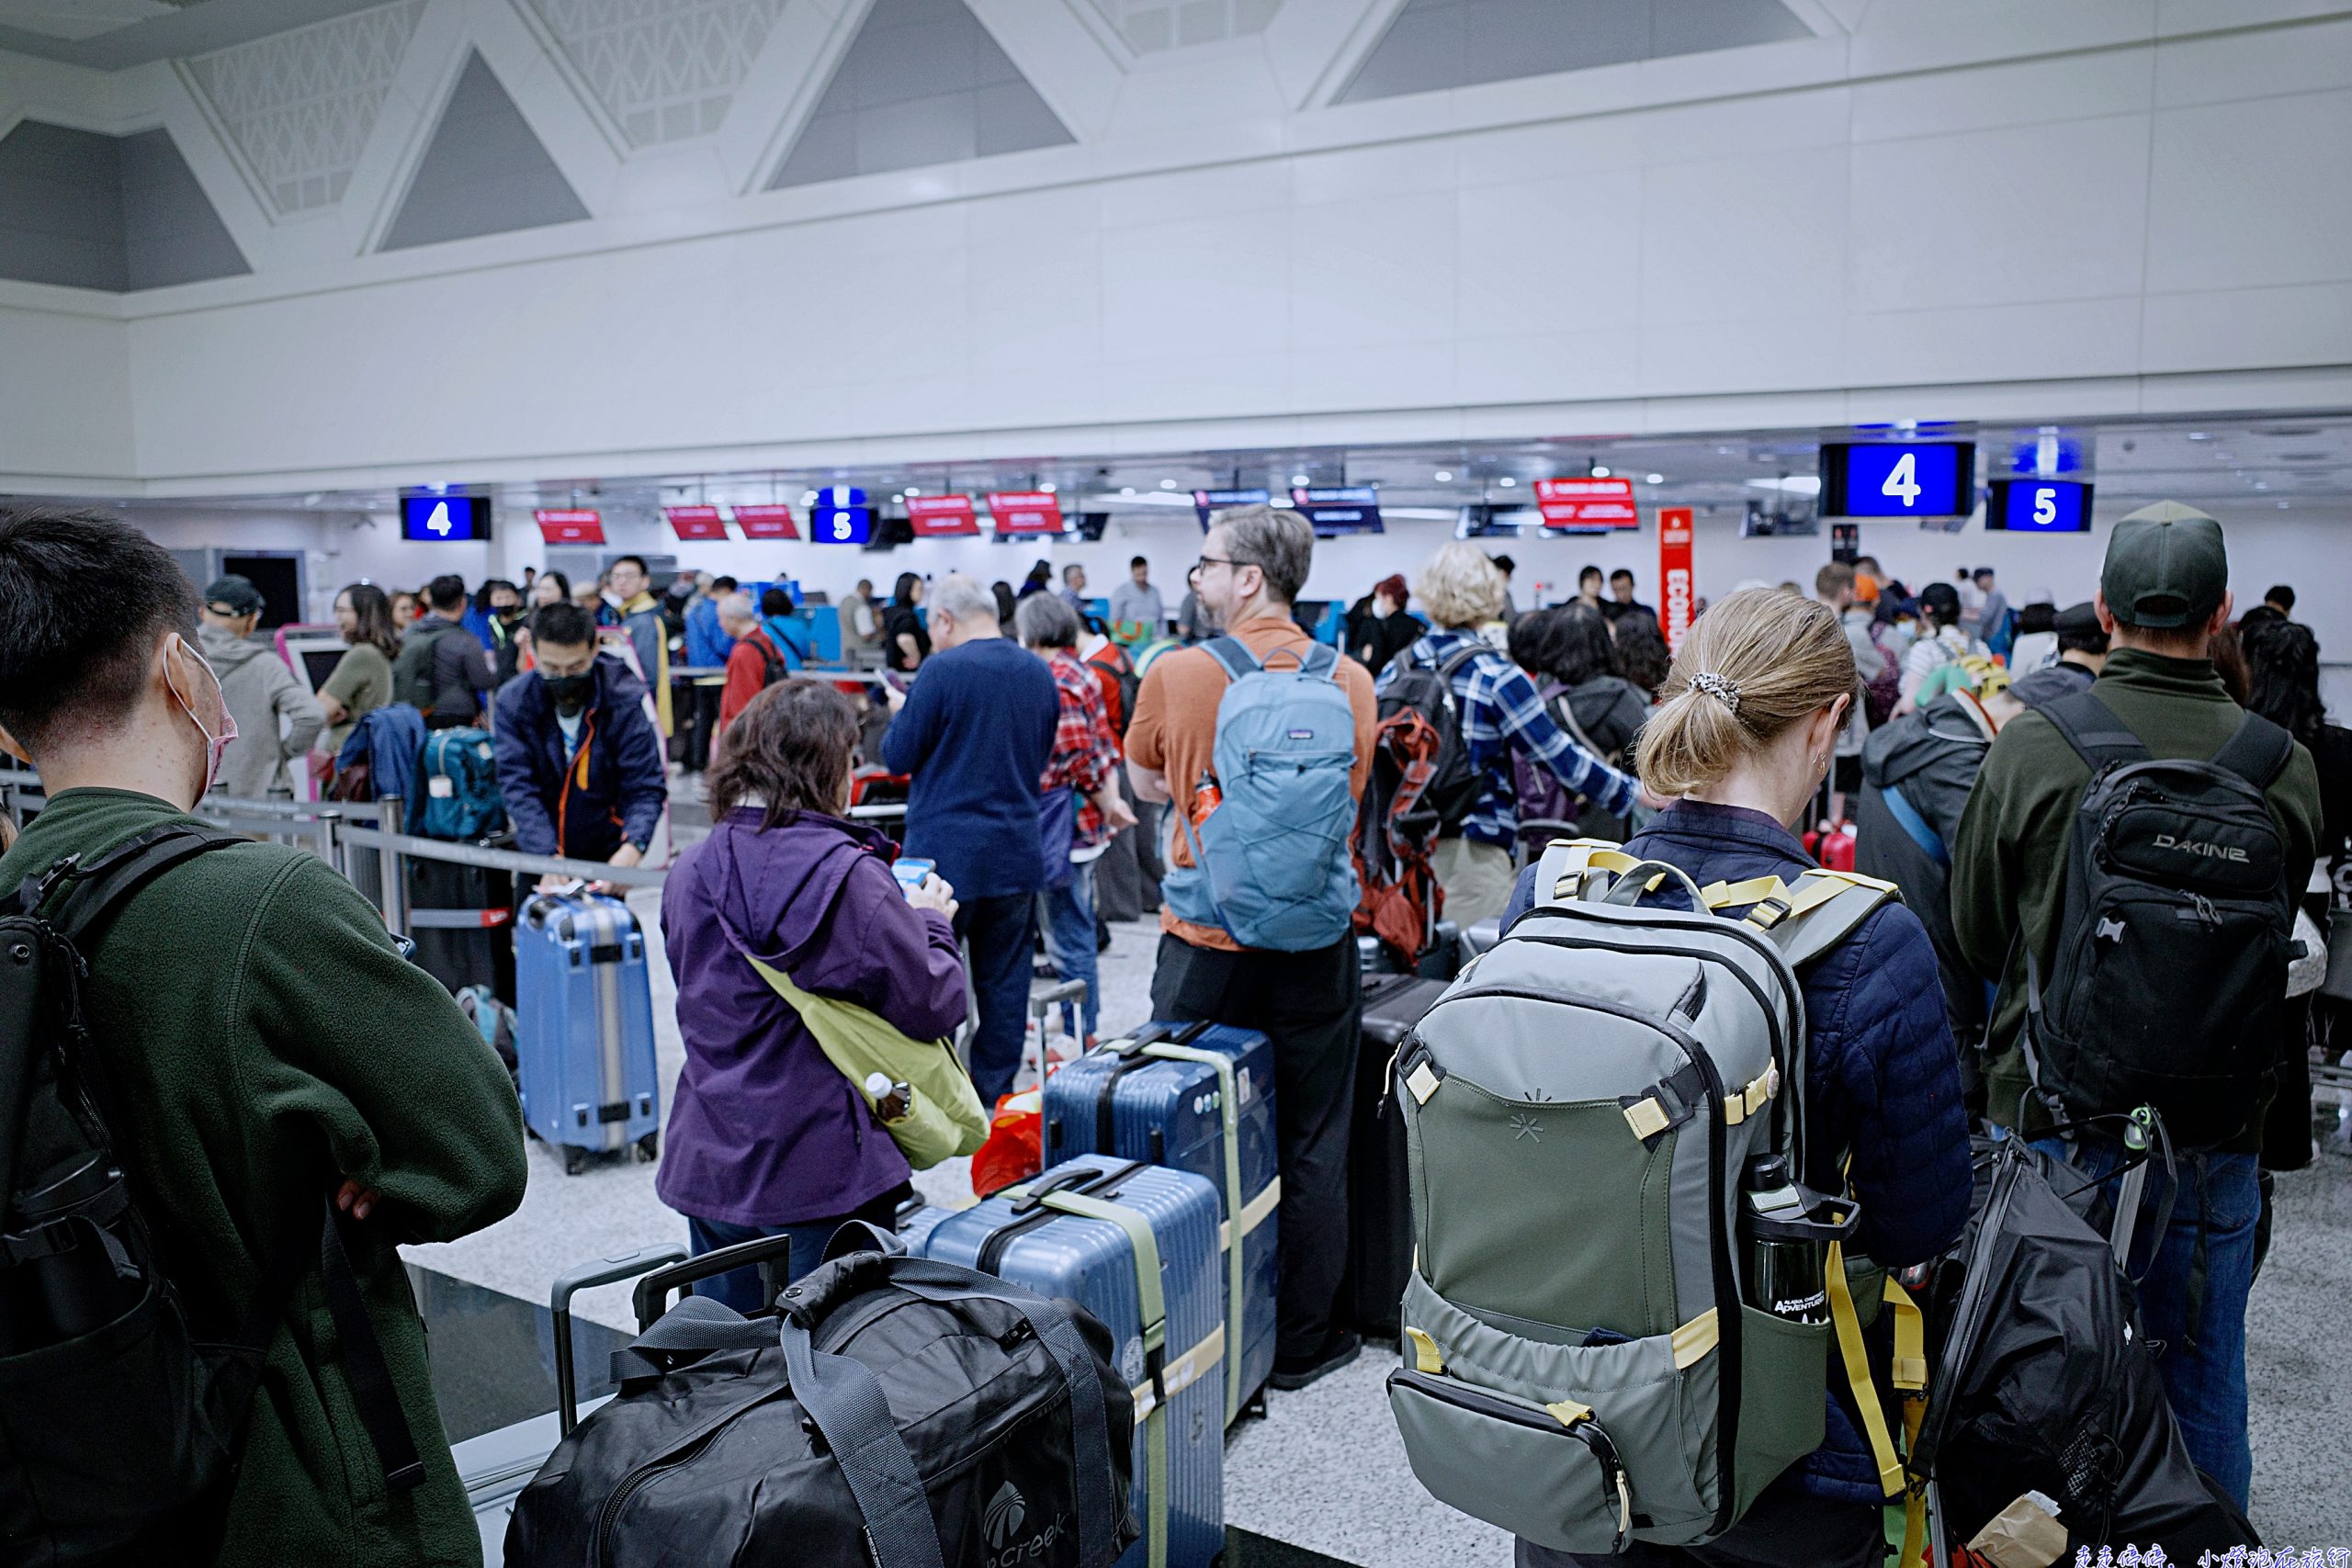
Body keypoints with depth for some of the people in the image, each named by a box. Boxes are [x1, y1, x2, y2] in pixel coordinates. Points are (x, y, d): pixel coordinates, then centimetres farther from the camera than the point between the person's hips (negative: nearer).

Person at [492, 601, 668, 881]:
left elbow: (645, 787, -18)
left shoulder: (626, 700, -16)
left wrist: (632, 847, -38)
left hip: (606, 855, -2)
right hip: (537, 854, 2)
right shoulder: (513, 702, -11)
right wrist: (547, 856, -32)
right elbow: (518, 786, -17)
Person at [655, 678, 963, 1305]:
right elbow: (935, 1006, -14)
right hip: (823, 1174, -6)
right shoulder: (847, 876, -18)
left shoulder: (688, 872, 3)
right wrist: (930, 923, 6)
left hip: (707, 1166, 6)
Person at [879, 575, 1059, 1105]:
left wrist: (901, 713, 12)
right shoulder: (1040, 674, 7)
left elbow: (898, 756, -6)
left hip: (945, 853, -5)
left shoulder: (943, 669, -13)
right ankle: (995, 1095, 17)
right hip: (1017, 855, 5)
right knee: (1004, 981, 10)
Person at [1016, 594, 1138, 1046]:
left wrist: (1108, 808, -8)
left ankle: (1080, 1040, 9)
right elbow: (1107, 747, 11)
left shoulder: (1054, 683, -17)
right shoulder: (1083, 675, 12)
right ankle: (1084, 1028, 30)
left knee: (1069, 941, 0)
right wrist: (1111, 802, 7)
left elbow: (1081, 761, -20)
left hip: (1063, 828, -10)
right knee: (1077, 933, 19)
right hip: (1084, 824, 10)